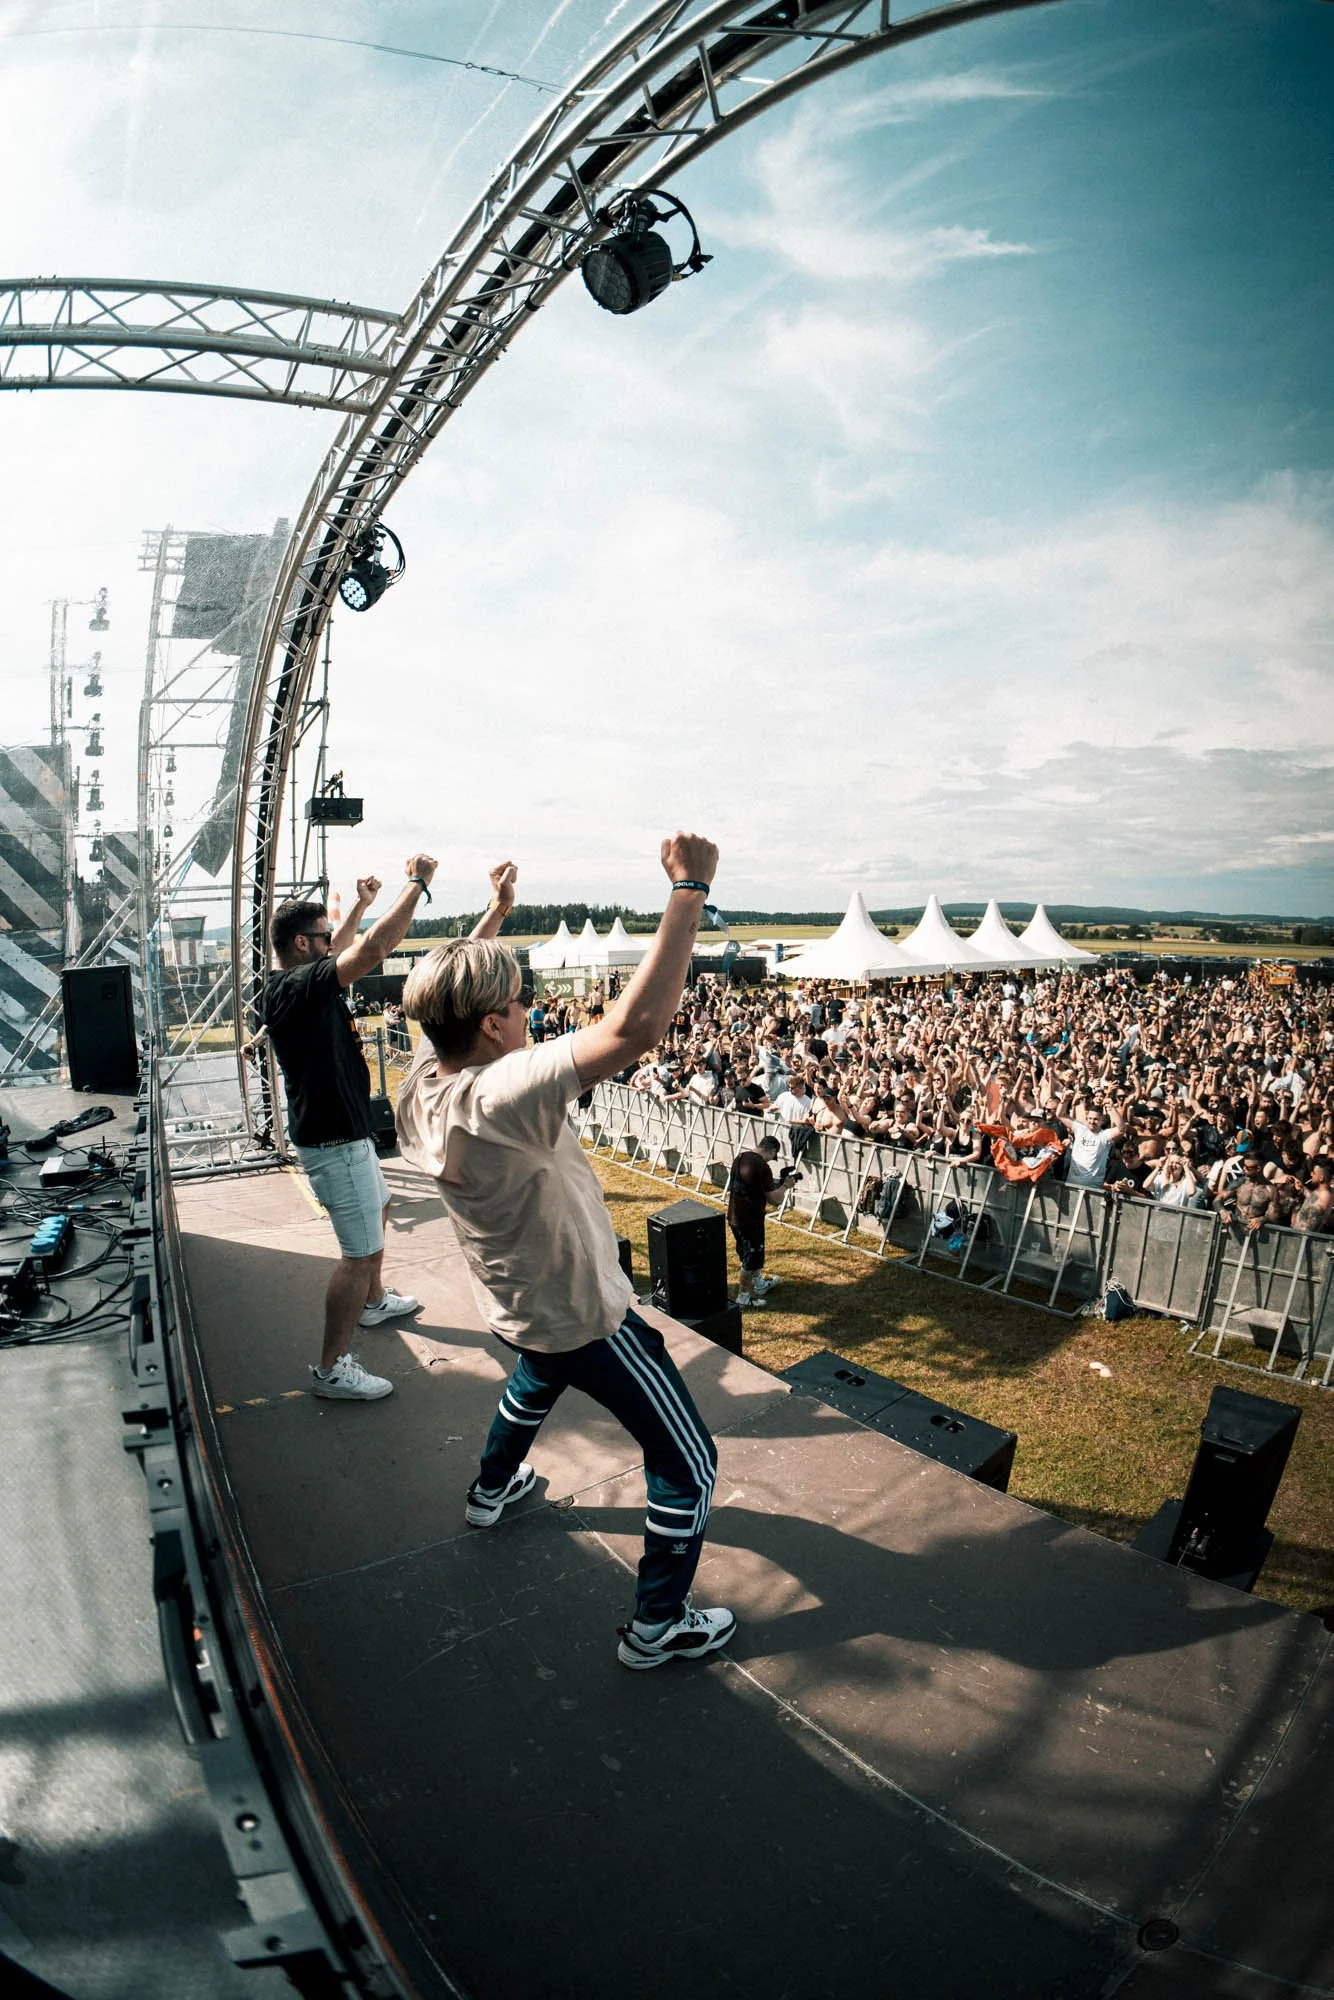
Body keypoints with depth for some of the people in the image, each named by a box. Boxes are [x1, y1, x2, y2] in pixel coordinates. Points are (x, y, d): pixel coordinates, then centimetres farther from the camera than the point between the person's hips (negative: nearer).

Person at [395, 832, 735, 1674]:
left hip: (520, 1301, 9)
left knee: (538, 1379, 42)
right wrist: (690, 890, -44)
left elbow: (454, 988, 10)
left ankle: (492, 1488, 64)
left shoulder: (428, 1079, -12)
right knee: (688, 1460, 9)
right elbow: (635, 1027, -49)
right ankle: (658, 1626, 23)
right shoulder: (498, 1096, -39)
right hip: (585, 1313, -9)